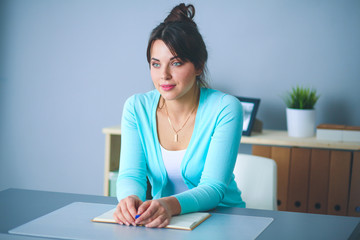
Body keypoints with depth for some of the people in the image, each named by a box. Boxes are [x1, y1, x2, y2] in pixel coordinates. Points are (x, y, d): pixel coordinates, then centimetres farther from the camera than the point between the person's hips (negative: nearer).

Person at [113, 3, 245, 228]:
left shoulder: (225, 109, -14)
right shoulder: (136, 108, -3)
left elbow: (214, 187, -21)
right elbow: (131, 174, -11)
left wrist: (171, 205, -41)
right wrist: (130, 199, -36)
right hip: (160, 220, 1)